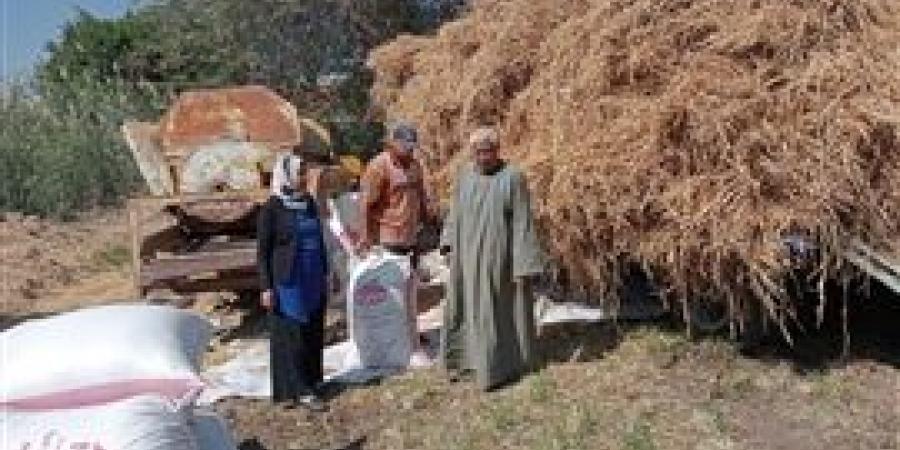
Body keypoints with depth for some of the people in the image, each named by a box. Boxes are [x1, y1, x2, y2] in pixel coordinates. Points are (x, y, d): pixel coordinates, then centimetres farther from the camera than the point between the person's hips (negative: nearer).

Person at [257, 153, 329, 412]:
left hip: (313, 281, 6)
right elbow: (263, 250, -7)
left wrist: (324, 274, 14)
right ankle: (301, 391, 5)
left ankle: (311, 380, 23)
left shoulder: (310, 203, 8)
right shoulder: (272, 208, -8)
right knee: (291, 336, 0)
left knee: (313, 333, 10)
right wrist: (266, 287, -11)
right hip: (287, 282, -6)